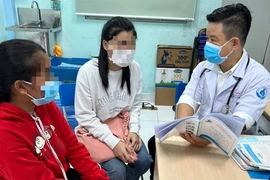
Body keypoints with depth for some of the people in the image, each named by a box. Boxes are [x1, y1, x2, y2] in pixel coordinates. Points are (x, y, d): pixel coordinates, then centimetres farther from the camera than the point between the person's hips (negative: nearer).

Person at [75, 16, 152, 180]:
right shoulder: (88, 71, -22)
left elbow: (135, 106, 2)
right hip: (96, 131, -4)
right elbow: (85, 117, -18)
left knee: (144, 161, -9)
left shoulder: (135, 68, -9)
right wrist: (113, 142, -24)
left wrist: (134, 130, -14)